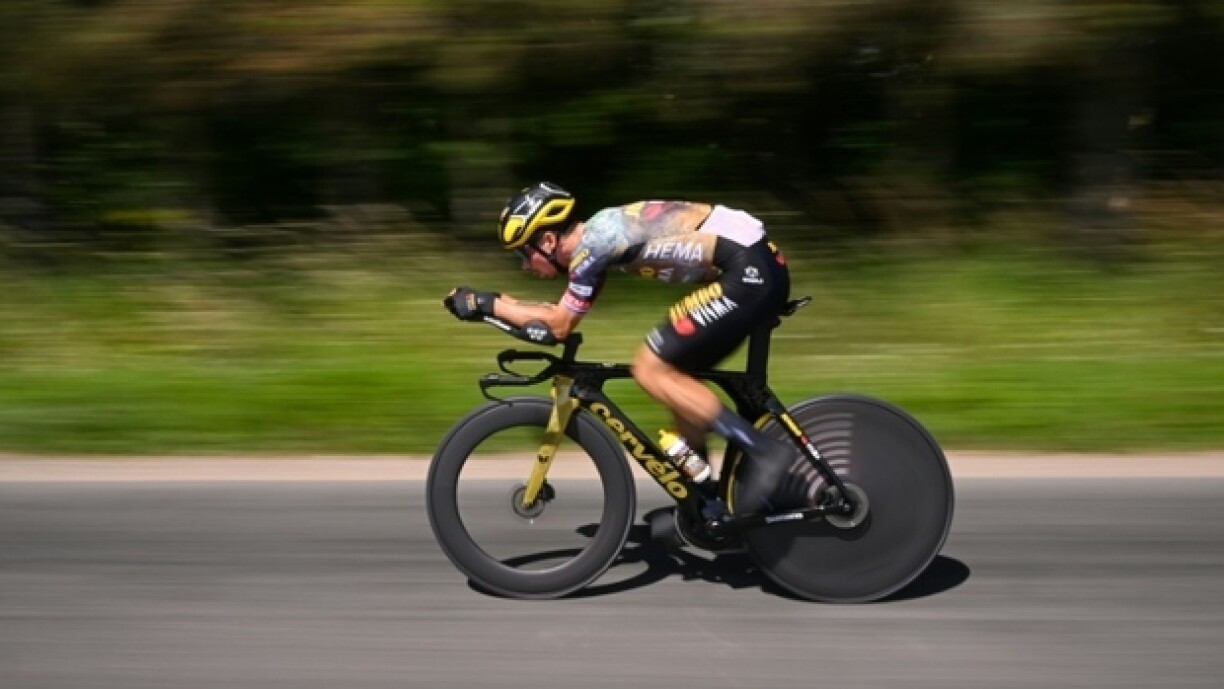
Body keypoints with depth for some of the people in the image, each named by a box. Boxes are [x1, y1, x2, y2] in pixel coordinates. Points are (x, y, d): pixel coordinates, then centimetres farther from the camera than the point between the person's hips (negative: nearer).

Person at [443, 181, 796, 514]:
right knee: (673, 373, 15)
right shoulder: (598, 233, 15)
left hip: (750, 271, -10)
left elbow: (559, 324, -6)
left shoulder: (592, 242, -13)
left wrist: (487, 303, 1)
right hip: (758, 267, 10)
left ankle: (764, 450, -7)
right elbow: (563, 315, 23)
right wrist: (498, 301, 17)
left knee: (650, 370, -7)